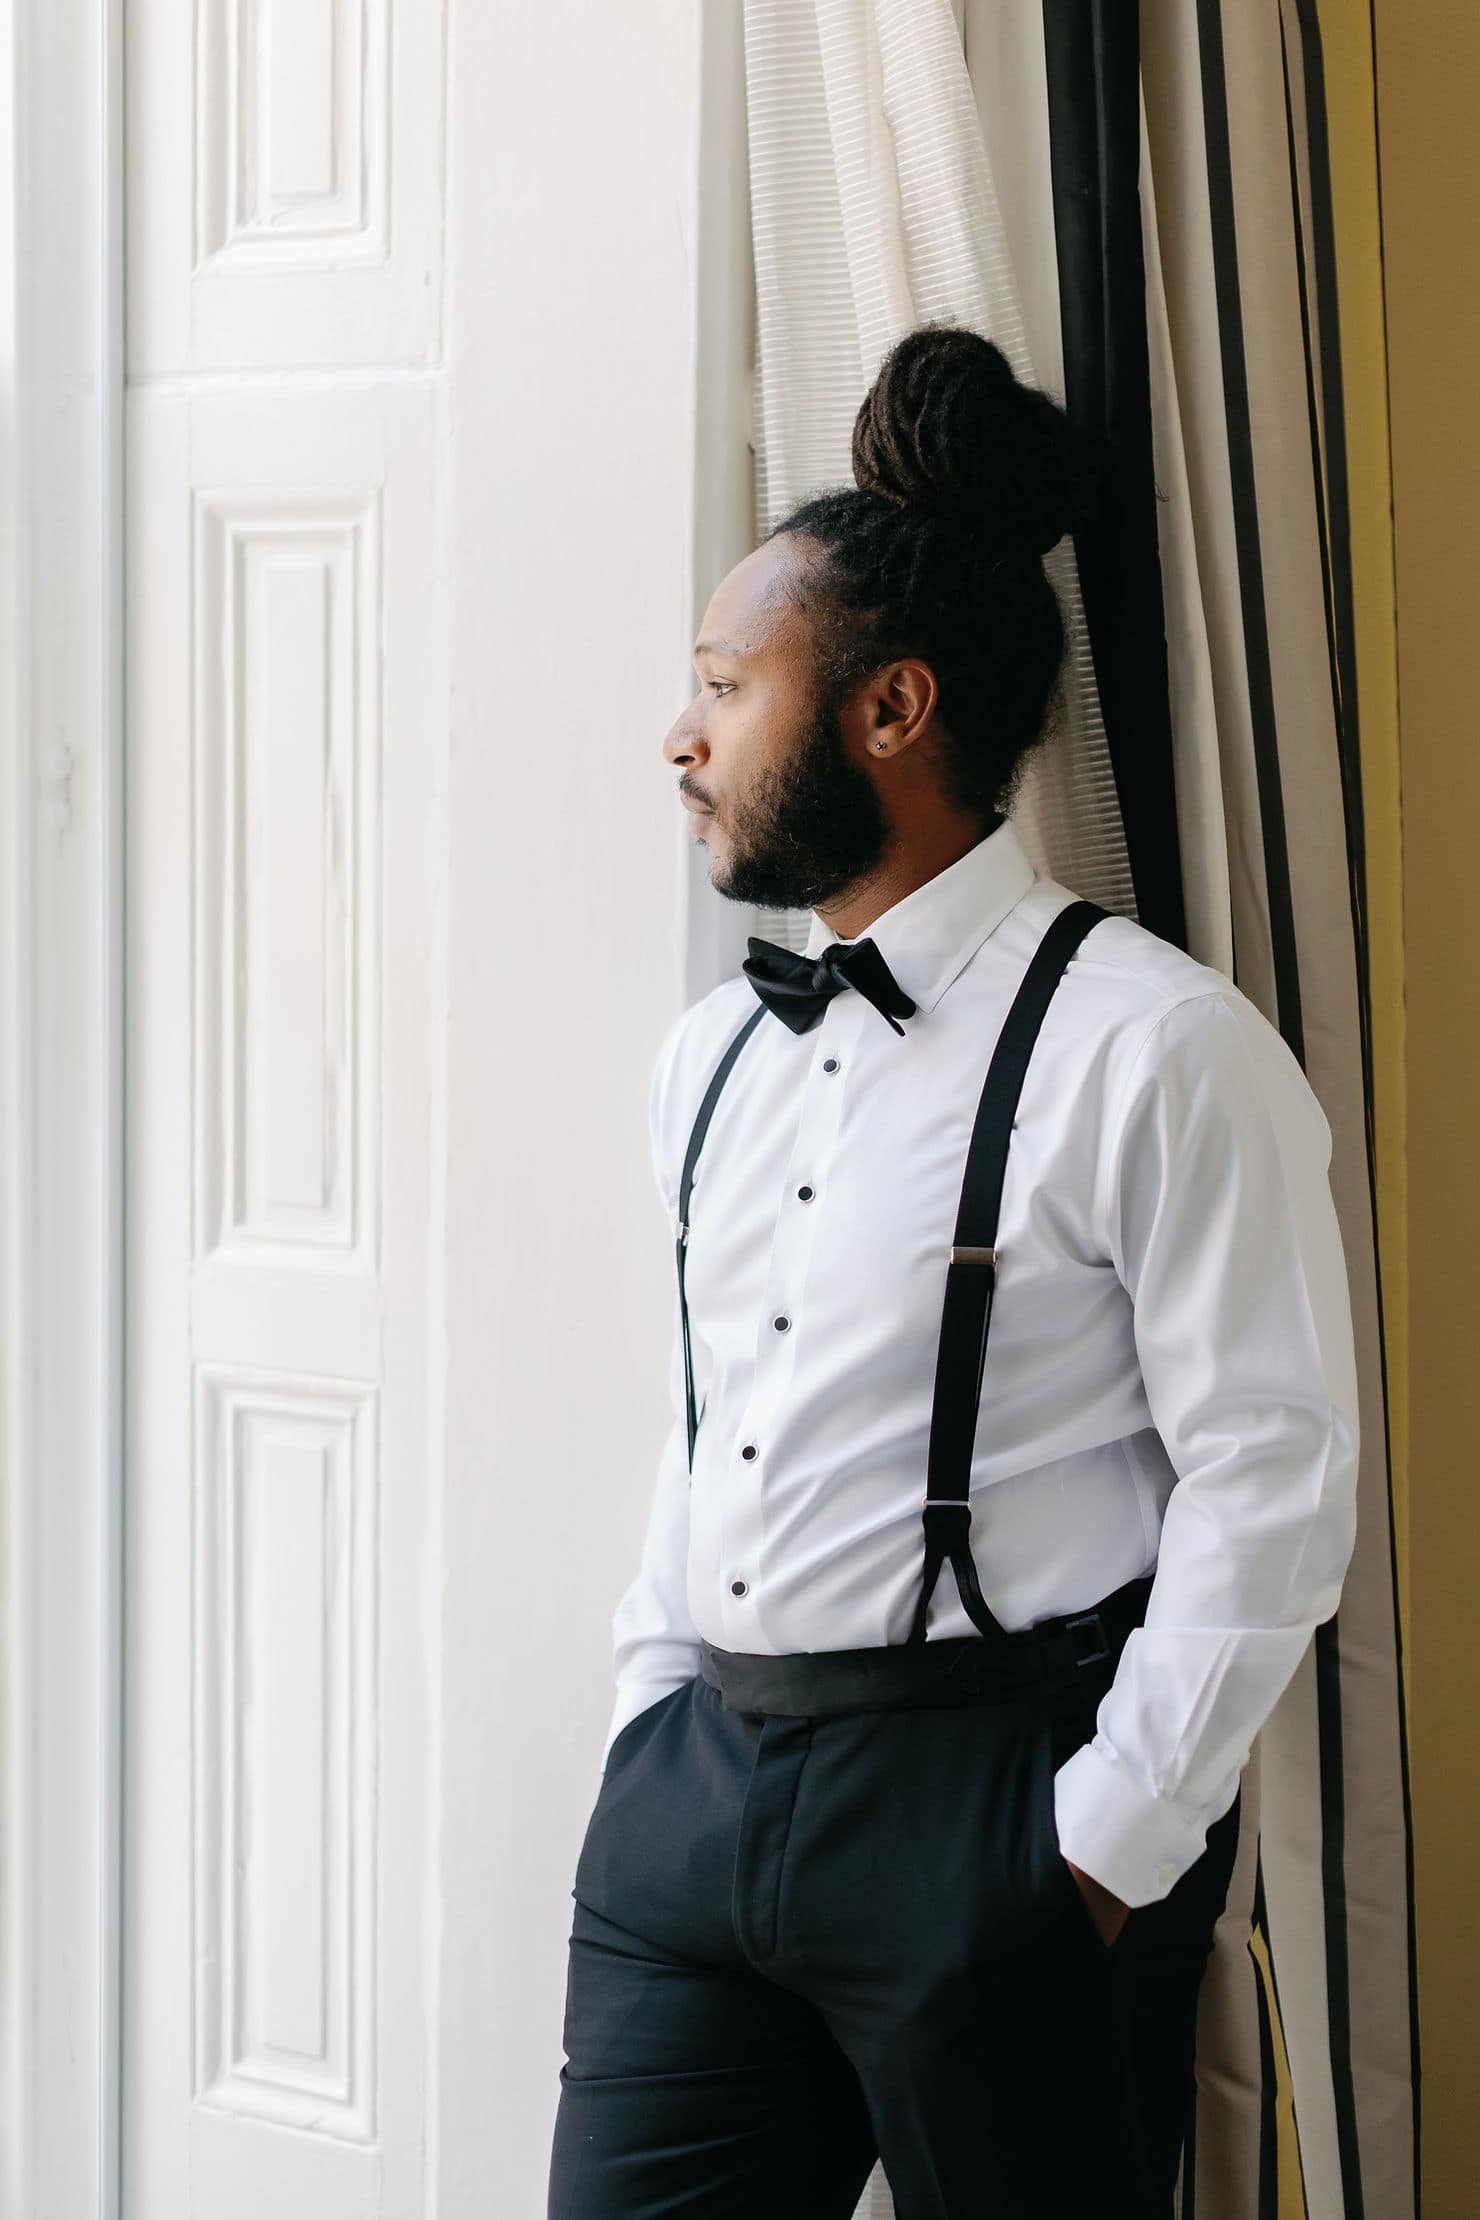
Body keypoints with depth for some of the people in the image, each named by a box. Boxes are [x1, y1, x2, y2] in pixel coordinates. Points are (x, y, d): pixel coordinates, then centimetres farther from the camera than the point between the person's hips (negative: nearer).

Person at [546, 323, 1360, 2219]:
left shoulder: (1156, 1048, -10)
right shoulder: (709, 1058, 14)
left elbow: (1271, 1482, -12)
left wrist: (1109, 1846, -12)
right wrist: (657, 1714, 12)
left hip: (993, 1805, -6)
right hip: (696, 1783, 6)